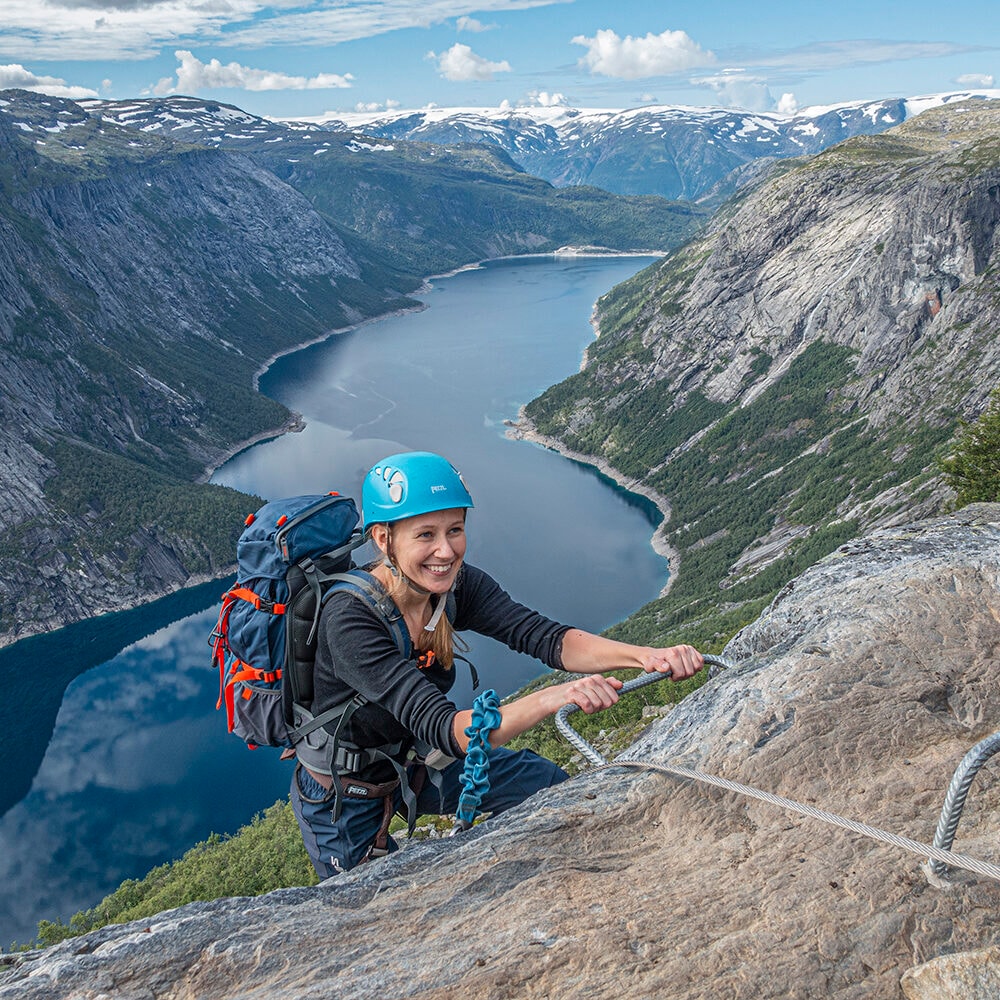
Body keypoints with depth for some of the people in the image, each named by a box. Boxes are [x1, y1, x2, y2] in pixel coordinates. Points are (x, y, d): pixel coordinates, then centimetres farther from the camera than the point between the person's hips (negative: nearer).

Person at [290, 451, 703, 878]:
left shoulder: (457, 584, -17)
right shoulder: (350, 619, -36)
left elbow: (545, 637, -26)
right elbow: (443, 727, -43)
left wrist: (645, 656, -43)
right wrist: (551, 699, -58)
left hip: (416, 761, 5)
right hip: (345, 798, -5)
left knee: (548, 784, 0)